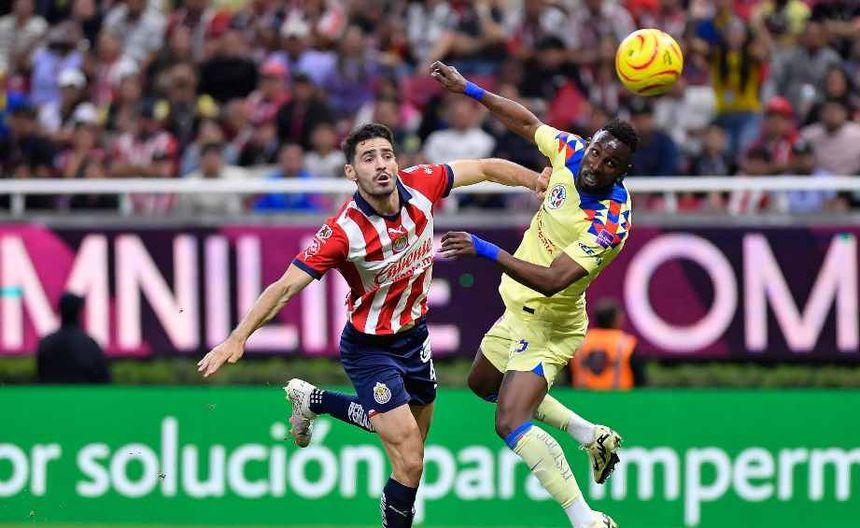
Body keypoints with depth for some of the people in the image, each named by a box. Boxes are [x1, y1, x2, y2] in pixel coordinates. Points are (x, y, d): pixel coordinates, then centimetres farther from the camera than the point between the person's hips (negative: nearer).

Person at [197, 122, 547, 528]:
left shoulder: (420, 185, -16)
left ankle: (311, 400, 46)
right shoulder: (343, 232, -30)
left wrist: (538, 182, 1)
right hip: (370, 350, -7)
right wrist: (238, 337, -38)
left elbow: (485, 168, 0)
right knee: (410, 463, -14)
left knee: (413, 435, 27)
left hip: (415, 336, 7)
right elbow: (285, 287, -29)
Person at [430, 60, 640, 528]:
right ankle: (592, 435, 37)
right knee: (484, 385, 31)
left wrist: (487, 252, -46)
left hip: (549, 327, -9)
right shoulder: (570, 152, -12)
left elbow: (553, 280, -40)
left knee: (511, 423, -23)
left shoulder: (611, 223, -33)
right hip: (519, 312, 9)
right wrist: (468, 90, 5)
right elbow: (527, 123, 7)